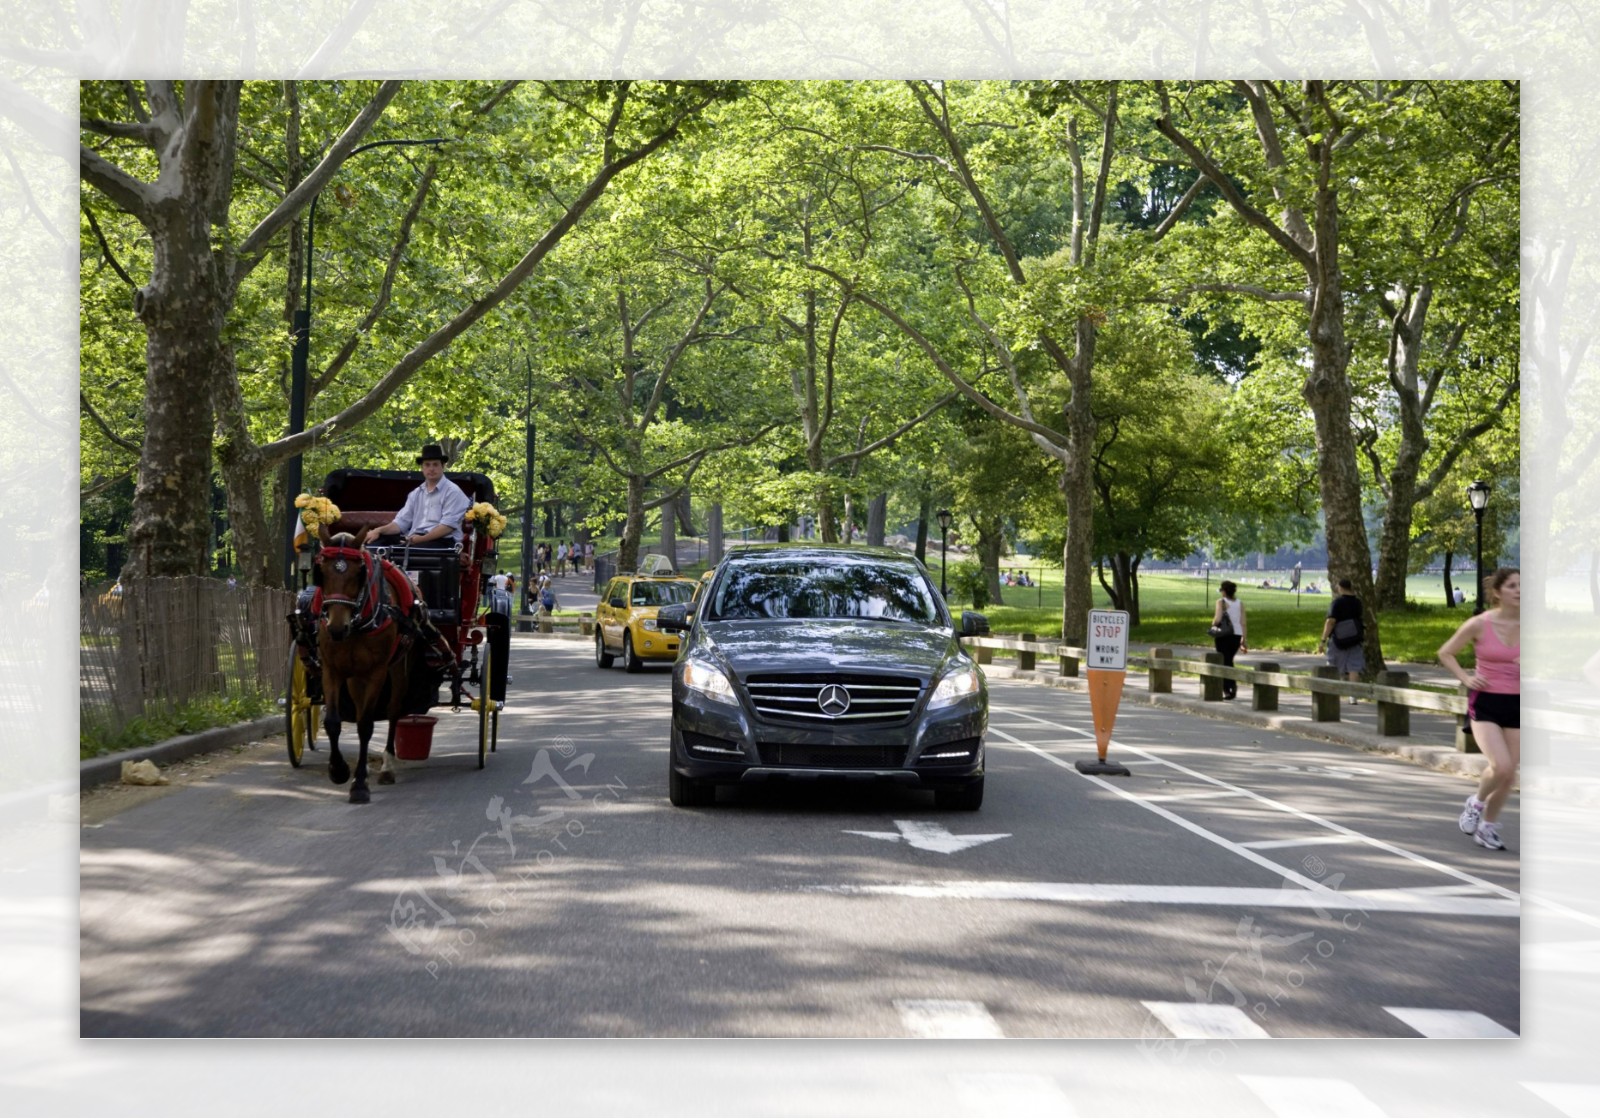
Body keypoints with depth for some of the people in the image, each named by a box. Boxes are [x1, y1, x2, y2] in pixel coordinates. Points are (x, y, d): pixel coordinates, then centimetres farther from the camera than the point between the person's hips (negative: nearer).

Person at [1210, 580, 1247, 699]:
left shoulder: (1221, 602, -7)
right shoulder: (1240, 604, 7)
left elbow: (1218, 619, -20)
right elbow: (1243, 623, 4)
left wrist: (1213, 624, 3)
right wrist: (1244, 640, 8)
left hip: (1224, 635, -4)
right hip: (1237, 635, 4)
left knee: (1224, 662, 3)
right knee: (1229, 660, 21)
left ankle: (1227, 690, 1)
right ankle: (1233, 684, 8)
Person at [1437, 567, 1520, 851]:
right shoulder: (1479, 625, -8)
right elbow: (1445, 653, 4)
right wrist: (1466, 678, -9)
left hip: (1517, 704, 4)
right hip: (1485, 703, -4)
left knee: (1510, 774, 6)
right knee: (1501, 766, -20)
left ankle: (1488, 826, 26)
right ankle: (1476, 803, 11)